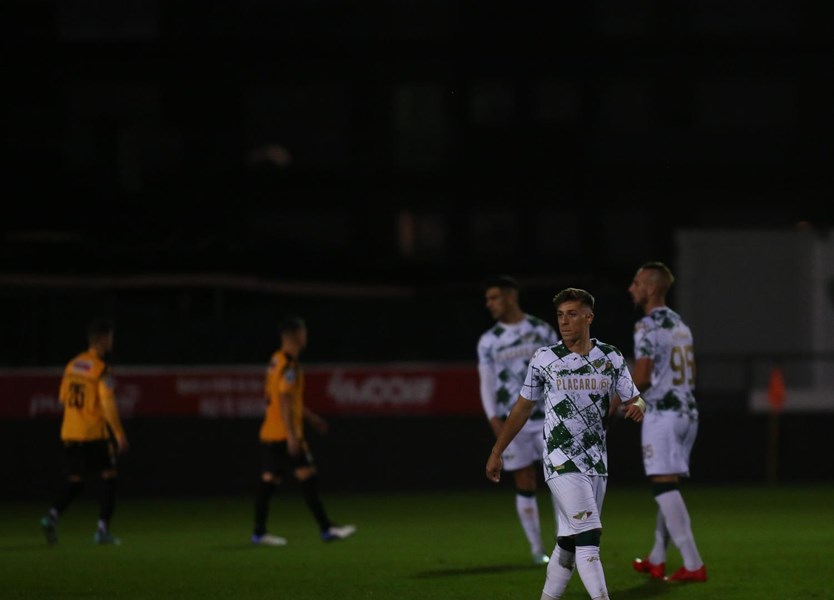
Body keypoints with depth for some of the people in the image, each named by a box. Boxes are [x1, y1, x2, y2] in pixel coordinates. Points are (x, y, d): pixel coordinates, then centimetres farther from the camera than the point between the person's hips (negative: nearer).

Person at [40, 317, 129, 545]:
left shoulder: (72, 365, 9)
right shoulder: (102, 370, -12)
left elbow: (63, 398, 15)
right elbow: (108, 405, -17)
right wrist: (119, 434, -11)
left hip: (69, 433, 6)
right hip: (96, 433, -6)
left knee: (75, 482, 12)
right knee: (109, 477, 5)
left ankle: (52, 516, -11)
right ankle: (102, 530, 0)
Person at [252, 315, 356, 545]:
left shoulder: (276, 361, 16)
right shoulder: (288, 366, -14)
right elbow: (284, 402, -20)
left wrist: (310, 417, 33)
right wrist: (291, 436, -22)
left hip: (269, 435, 10)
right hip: (284, 432, -10)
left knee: (269, 480, 8)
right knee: (308, 477, -7)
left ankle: (259, 532, 7)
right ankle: (326, 528, -6)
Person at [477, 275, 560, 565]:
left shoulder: (542, 330, 4)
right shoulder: (488, 341, 5)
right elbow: (487, 383, 3)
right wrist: (494, 419, -9)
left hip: (547, 418, -1)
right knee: (525, 485, 1)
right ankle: (537, 549, 7)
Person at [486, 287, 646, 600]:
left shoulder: (611, 358, 6)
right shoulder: (544, 359, 0)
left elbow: (633, 399, 12)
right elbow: (523, 408, 9)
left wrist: (636, 406, -14)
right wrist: (496, 453, 12)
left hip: (596, 464, 4)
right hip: (561, 463, -4)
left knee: (569, 541, 8)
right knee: (588, 535, -16)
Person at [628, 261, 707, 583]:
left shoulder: (648, 326, -11)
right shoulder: (680, 324, 16)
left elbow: (642, 378, -17)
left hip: (662, 415, -9)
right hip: (688, 412, 9)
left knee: (664, 486, -10)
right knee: (668, 487, 16)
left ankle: (693, 565, -18)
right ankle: (656, 560, 25)